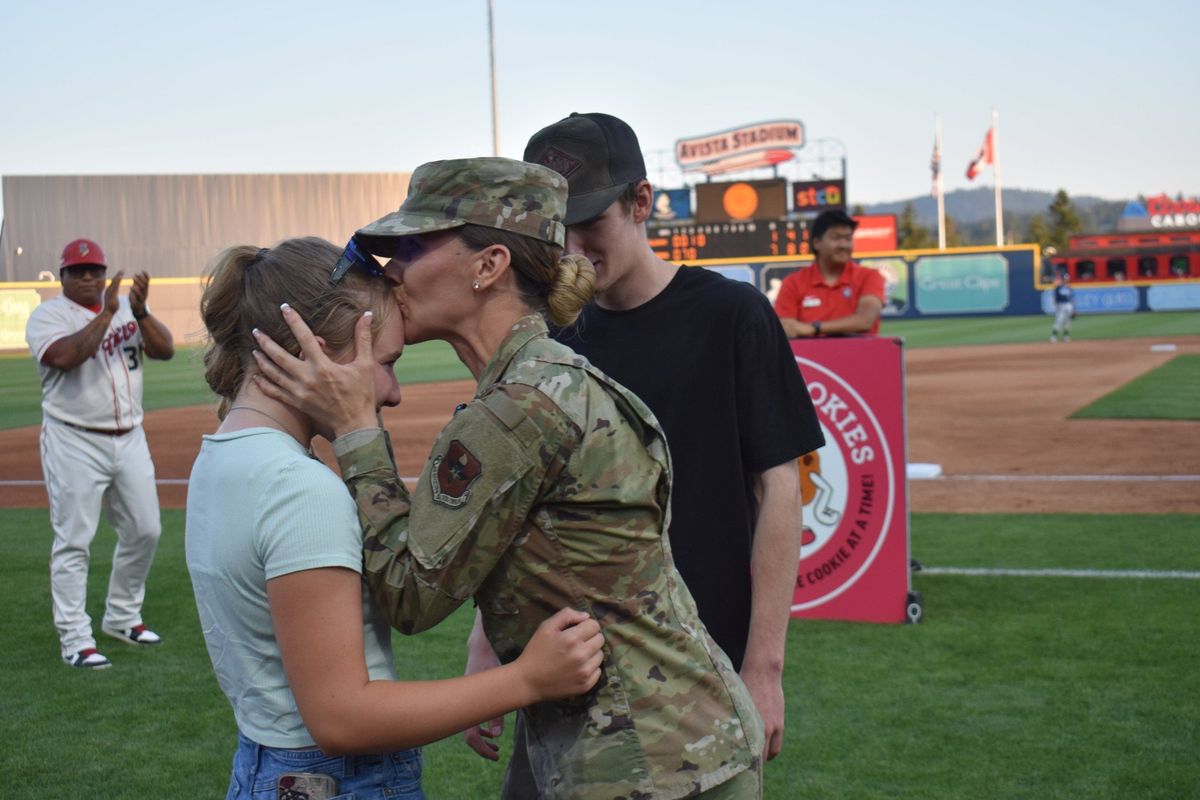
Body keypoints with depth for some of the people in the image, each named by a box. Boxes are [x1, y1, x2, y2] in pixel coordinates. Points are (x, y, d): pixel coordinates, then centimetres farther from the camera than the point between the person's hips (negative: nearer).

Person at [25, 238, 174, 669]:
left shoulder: (127, 307, 9)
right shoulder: (48, 314, -4)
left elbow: (165, 349, -4)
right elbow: (65, 357, -25)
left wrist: (140, 312, -20)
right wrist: (107, 314, -25)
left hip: (129, 439, 6)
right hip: (74, 443, -5)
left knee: (145, 531, 11)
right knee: (74, 541, -4)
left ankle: (122, 617, 29)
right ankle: (75, 641, 1)